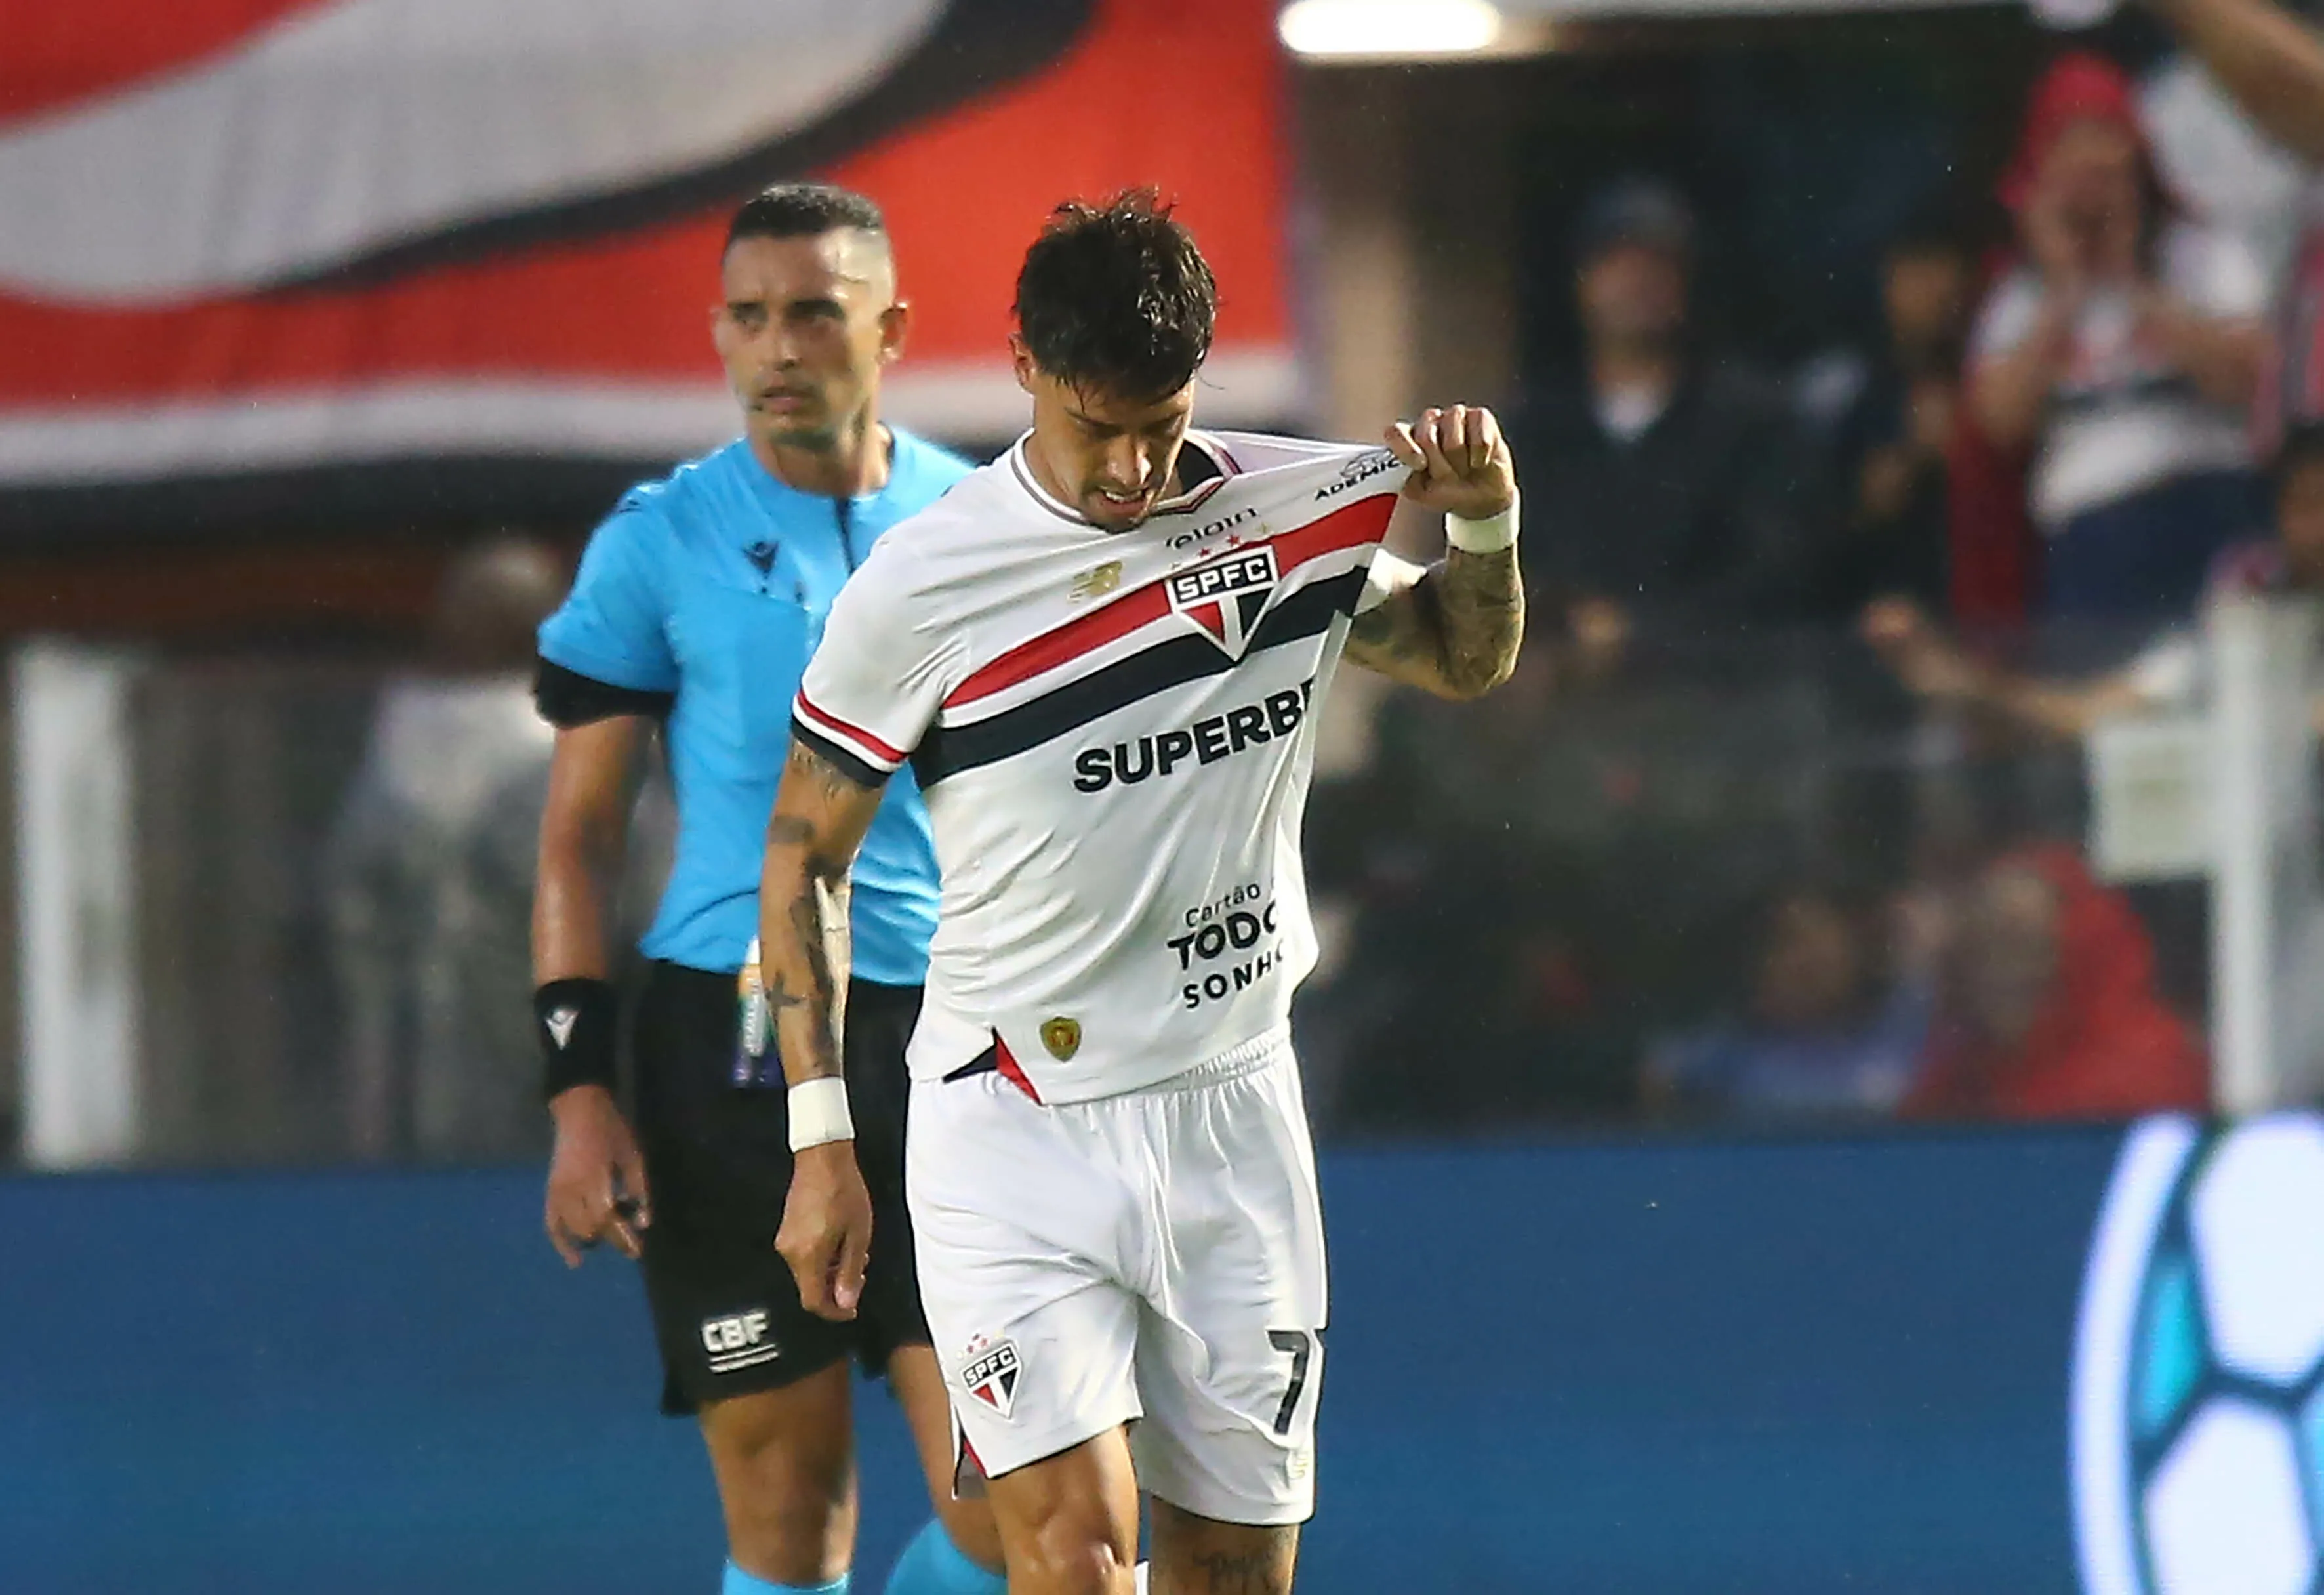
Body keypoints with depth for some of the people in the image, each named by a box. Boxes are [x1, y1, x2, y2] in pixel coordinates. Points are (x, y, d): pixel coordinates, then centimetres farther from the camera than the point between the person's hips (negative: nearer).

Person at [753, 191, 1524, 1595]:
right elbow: (806, 856, 1)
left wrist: (1485, 529, -1)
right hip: (1012, 1130, -4)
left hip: (1237, 1121, 4)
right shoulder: (920, 588, -10)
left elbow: (1462, 663, 20)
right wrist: (821, 1137, -3)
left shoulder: (1308, 508, 0)